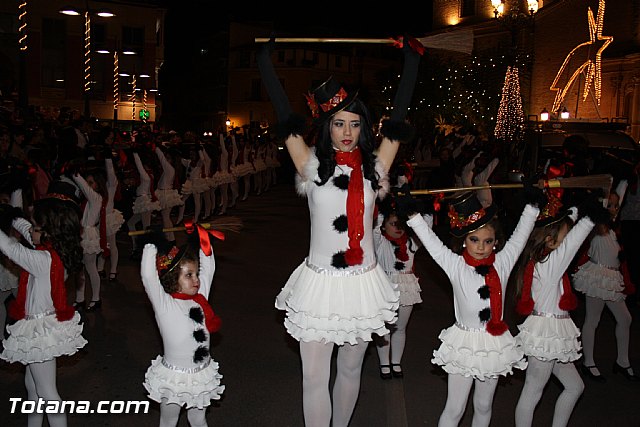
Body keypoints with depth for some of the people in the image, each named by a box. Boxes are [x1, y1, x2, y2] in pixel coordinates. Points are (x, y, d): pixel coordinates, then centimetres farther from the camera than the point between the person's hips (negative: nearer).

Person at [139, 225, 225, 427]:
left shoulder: (200, 298, -1)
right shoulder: (164, 304, -15)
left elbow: (208, 268, 5)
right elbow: (148, 275, -27)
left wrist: (203, 238, 2)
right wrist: (152, 243, -23)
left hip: (202, 375, 4)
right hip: (173, 377, -4)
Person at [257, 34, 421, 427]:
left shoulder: (374, 167, 3)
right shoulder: (312, 165, -2)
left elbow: (399, 116, 5)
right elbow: (285, 114, -4)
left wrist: (411, 58, 9)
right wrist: (265, 55, -3)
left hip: (363, 282, 2)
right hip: (320, 282, -2)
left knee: (351, 369, 16)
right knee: (315, 376, 2)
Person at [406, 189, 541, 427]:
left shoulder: (503, 262, -1)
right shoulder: (455, 265, -9)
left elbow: (521, 232, 5)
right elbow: (429, 238, -15)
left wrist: (533, 203, 2)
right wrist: (411, 213, -23)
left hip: (495, 344, 4)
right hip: (464, 343, -3)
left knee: (483, 406, 19)